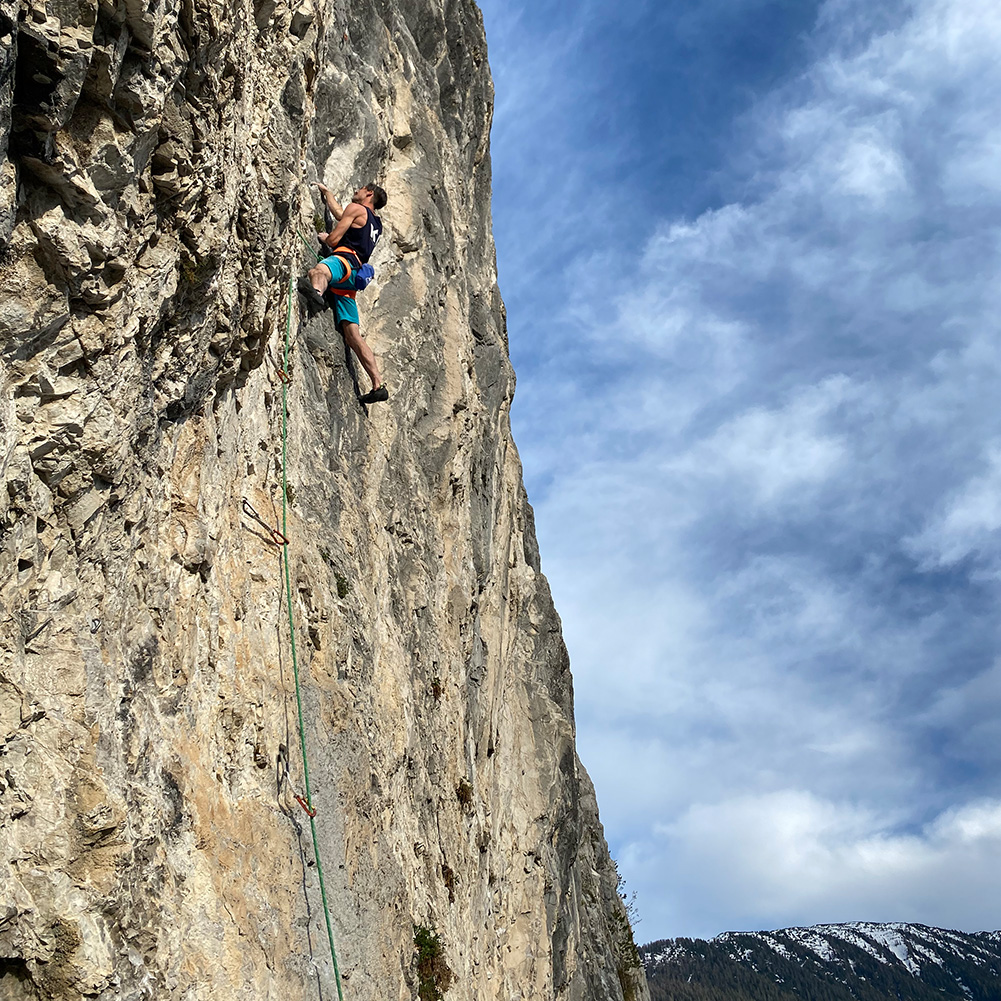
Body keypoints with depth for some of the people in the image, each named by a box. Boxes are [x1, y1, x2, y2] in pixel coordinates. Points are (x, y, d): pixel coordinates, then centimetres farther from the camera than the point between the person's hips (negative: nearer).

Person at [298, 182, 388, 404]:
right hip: (351, 278, 8)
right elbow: (338, 213, 51)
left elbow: (333, 239, 1)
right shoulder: (376, 224, 34)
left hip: (344, 259, -8)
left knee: (318, 270, -42)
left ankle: (316, 292, -80)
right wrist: (327, 192, 62)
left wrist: (323, 237, 23)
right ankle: (378, 385, -6)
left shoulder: (356, 208, 10)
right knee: (353, 335, 0)